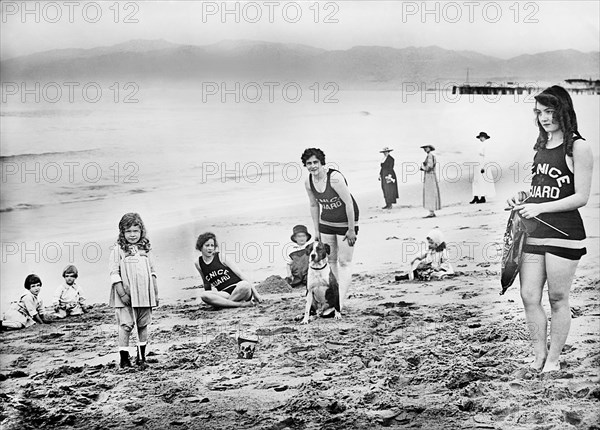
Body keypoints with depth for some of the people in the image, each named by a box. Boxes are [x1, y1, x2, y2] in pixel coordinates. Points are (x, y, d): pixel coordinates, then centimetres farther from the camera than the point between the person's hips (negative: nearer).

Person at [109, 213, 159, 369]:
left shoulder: (145, 249, 10)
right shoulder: (118, 250, -3)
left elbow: (152, 272, 15)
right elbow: (114, 273, -7)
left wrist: (155, 293, 11)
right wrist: (122, 293, -14)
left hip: (144, 295, 4)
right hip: (126, 297, -4)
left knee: (143, 325, 9)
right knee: (126, 325, -6)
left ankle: (141, 357, 19)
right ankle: (124, 358, 2)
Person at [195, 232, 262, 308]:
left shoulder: (221, 257, 0)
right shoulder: (198, 263, 8)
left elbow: (240, 274, 0)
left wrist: (255, 292, -4)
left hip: (238, 289, -2)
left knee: (245, 285, -37)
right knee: (203, 295, -30)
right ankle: (240, 304, -30)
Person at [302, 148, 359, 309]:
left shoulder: (335, 178, -25)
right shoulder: (308, 183, -5)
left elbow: (349, 203, -22)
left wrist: (351, 230, -19)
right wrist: (316, 230, 9)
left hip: (345, 223, -6)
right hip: (326, 223, 6)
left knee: (344, 263, -5)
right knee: (330, 260, 9)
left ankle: (339, 303, -7)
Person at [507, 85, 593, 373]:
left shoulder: (578, 147, -8)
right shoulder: (542, 146, 14)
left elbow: (581, 197, -13)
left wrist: (540, 207, -18)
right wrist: (523, 197, 5)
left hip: (563, 234, -6)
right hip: (534, 232, 7)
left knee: (557, 299, 3)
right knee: (528, 297, 4)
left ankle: (553, 358, 16)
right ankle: (539, 356, 17)